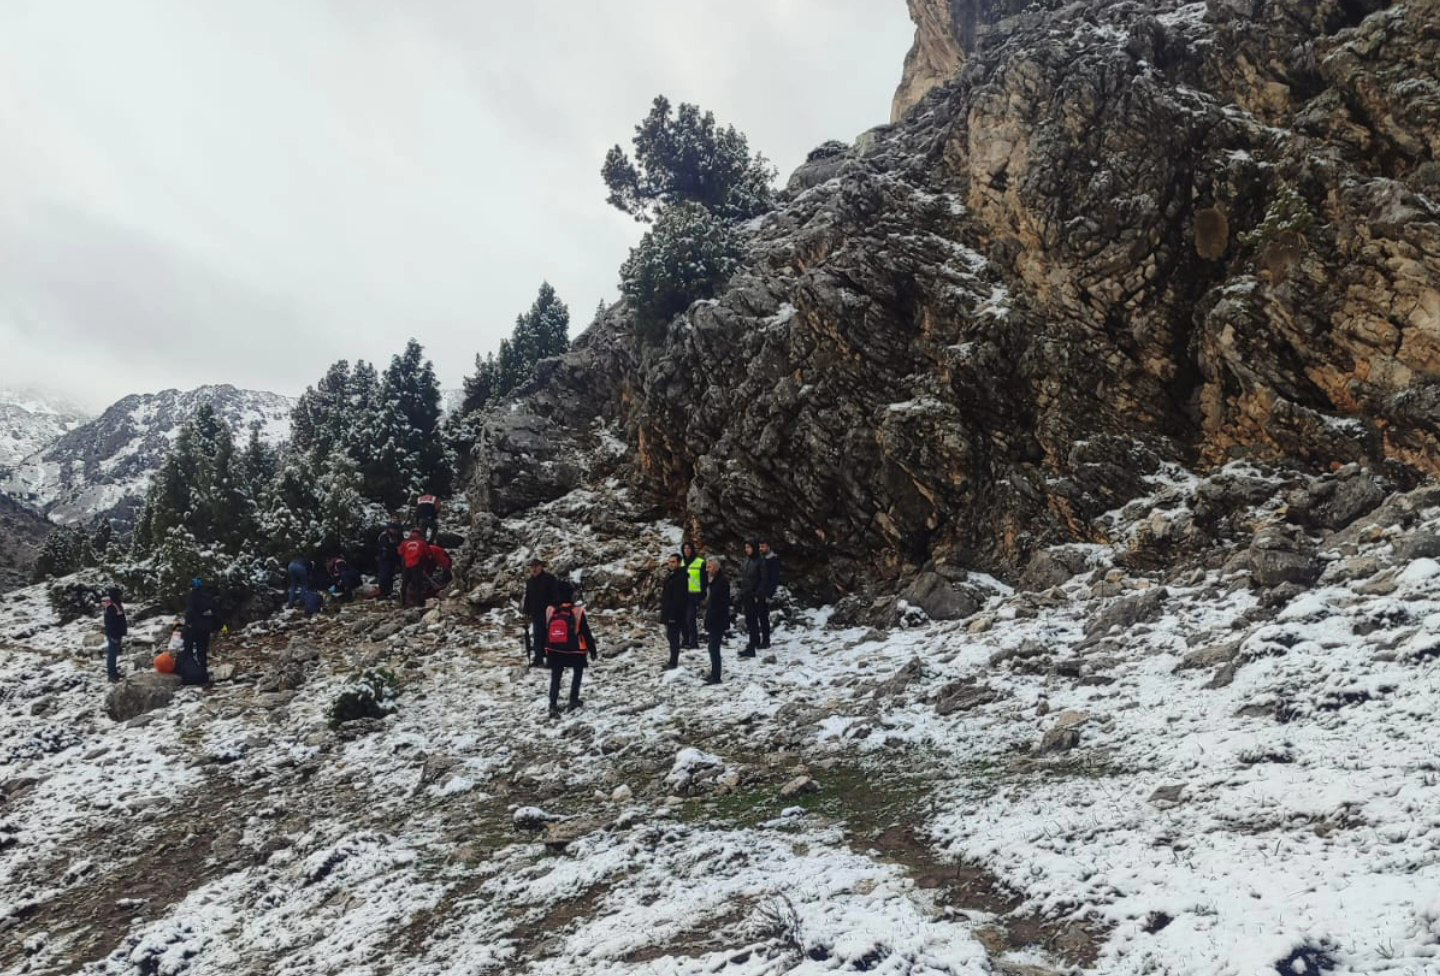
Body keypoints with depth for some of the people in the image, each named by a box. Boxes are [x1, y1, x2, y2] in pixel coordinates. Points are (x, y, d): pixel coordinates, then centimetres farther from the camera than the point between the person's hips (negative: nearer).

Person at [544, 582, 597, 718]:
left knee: (555, 678, 9)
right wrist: (593, 650, 3)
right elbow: (587, 633, -8)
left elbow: (545, 632, 7)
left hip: (554, 651, 2)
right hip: (575, 651, -2)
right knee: (578, 672, 22)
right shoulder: (578, 612, -16)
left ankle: (553, 706, -1)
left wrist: (546, 649, 22)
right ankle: (573, 700, 19)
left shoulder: (550, 612, -6)